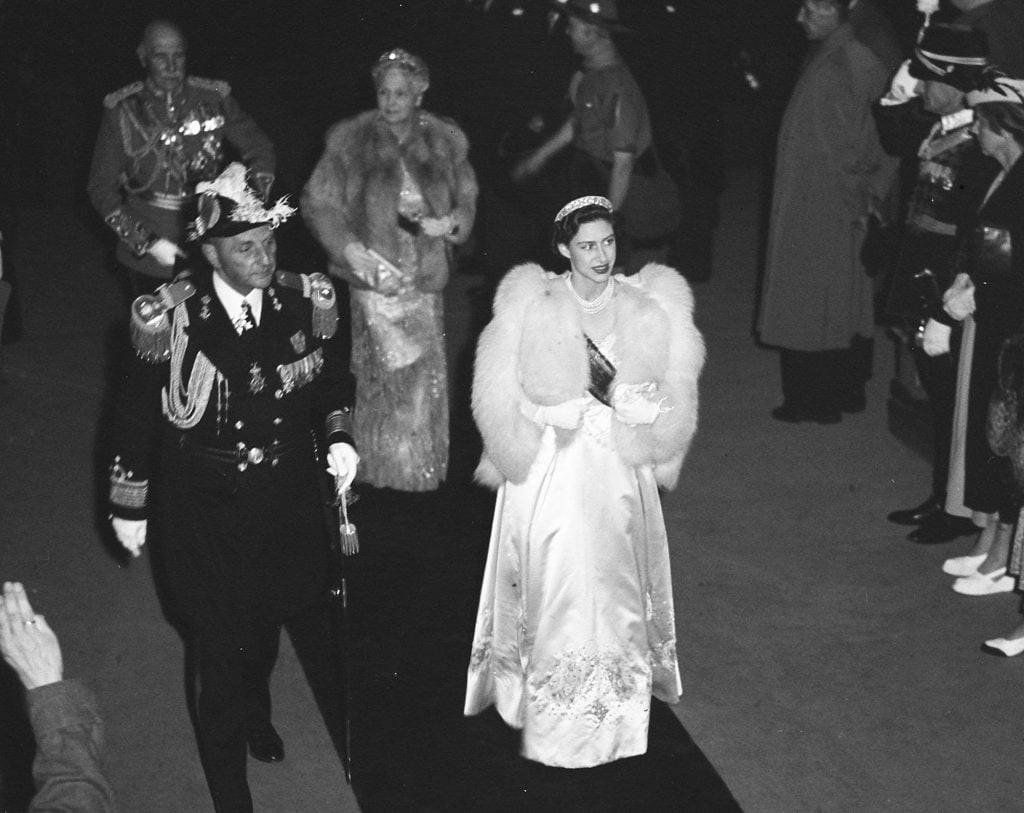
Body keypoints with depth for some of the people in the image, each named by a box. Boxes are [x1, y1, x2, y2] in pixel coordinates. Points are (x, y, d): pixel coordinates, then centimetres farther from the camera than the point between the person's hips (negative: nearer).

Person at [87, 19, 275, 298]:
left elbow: (259, 147, 5)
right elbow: (102, 188, -3)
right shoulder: (123, 110, -5)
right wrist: (147, 242, -15)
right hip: (146, 257, 0)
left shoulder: (214, 98, -3)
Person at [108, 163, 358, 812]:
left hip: (286, 501, 4)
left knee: (267, 622, 27)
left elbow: (334, 380, 8)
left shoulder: (308, 302, -10)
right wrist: (130, 506, -1)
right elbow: (139, 416, -8)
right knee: (220, 649, 3)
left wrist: (338, 435, -11)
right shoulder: (168, 319, -19)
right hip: (204, 510, -4)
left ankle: (257, 712, 60)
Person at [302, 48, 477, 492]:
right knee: (385, 376, -3)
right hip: (375, 277, -3)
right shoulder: (350, 141, -4)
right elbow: (317, 203, -2)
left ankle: (424, 472, 23)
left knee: (426, 376, 7)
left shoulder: (445, 142, 5)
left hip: (425, 280, 3)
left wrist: (450, 223, -7)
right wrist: (349, 248, -14)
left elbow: (467, 199, 15)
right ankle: (385, 473, 13)